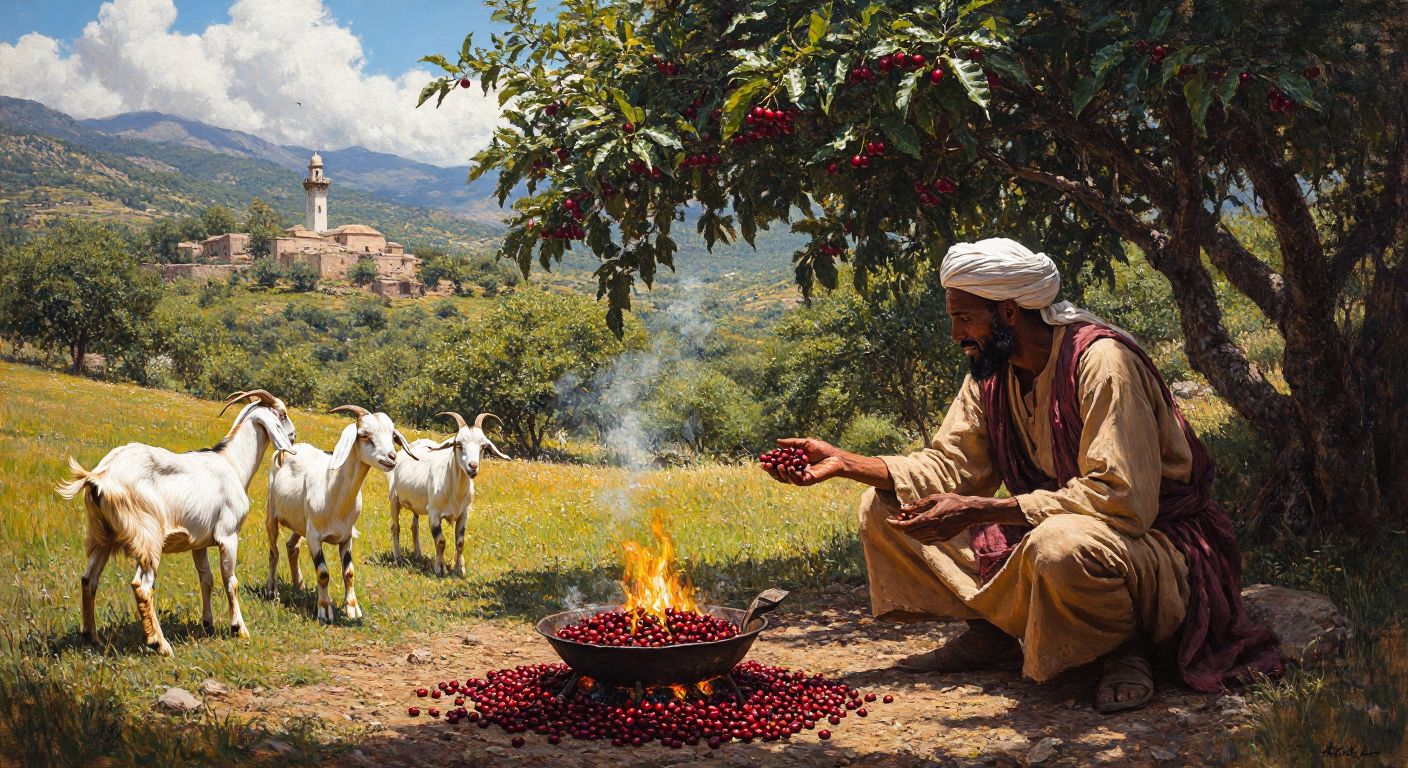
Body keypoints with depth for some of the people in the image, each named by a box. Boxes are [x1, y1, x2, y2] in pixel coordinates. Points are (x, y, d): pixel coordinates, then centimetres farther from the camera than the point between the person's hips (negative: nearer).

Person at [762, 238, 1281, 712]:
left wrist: (980, 511, -34)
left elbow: (1121, 500, -31)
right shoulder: (992, 372, 1)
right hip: (1039, 528, 7)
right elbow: (950, 468, 1)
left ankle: (1125, 646, -11)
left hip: (1154, 538, -7)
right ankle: (994, 632, 4)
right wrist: (845, 463, -11)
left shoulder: (1101, 361, -23)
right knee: (884, 508, -1)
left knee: (1061, 544, -43)